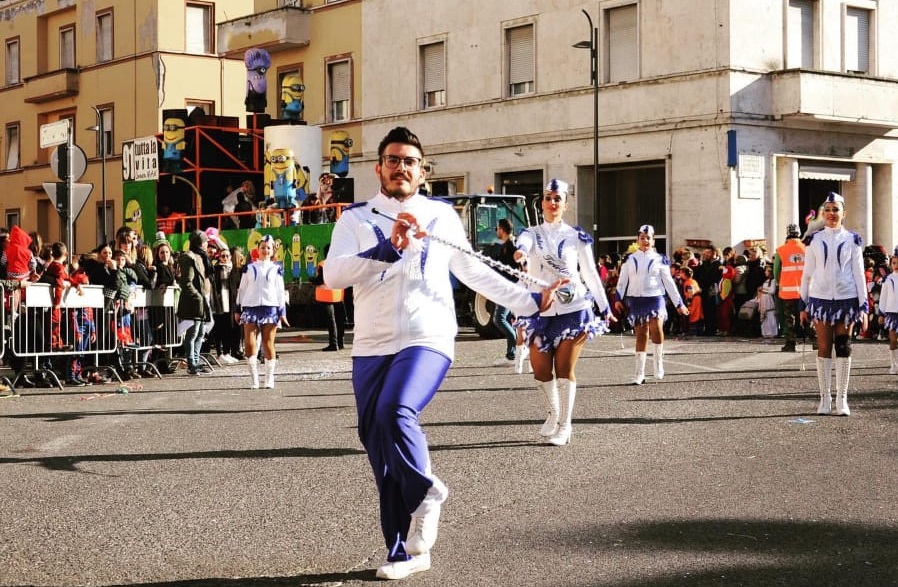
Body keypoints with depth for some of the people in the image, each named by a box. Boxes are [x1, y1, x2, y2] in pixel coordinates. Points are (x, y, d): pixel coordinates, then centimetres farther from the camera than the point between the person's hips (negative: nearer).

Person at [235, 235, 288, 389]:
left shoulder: (276, 269, 10)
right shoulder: (249, 268, 13)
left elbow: (280, 291, 8)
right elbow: (241, 289, 14)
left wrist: (282, 312, 1)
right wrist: (238, 309, 10)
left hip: (270, 307, -1)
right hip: (251, 307, 1)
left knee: (268, 344, -2)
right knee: (250, 344, -9)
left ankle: (269, 379, 6)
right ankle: (254, 380, -3)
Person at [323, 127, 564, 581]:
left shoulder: (442, 215, 9)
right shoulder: (356, 219, 5)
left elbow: (473, 271, 20)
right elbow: (333, 275, -11)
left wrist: (530, 301, 16)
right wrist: (389, 248, -22)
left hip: (427, 341, -2)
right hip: (371, 347, 2)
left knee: (394, 411, -30)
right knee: (378, 445, 4)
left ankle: (424, 491, -4)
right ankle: (404, 552, 17)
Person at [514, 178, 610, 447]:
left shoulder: (576, 236, 3)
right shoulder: (531, 233, 5)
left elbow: (590, 273, 8)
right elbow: (523, 243, -20)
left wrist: (604, 307, 9)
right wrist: (520, 253, -45)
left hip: (573, 309, -2)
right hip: (540, 310, 2)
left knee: (565, 368, -4)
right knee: (541, 370, 4)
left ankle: (565, 425, 6)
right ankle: (554, 413, 29)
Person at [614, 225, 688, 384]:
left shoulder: (660, 260, 6)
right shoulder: (630, 260, 9)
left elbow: (669, 282, 8)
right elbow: (622, 281, 6)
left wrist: (679, 303, 6)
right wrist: (619, 298, -9)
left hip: (655, 298, -1)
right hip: (636, 300, 1)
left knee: (656, 327, -25)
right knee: (641, 334, 2)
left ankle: (658, 363, -8)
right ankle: (639, 374, 7)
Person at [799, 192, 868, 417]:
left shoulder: (852, 240, 4)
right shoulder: (815, 240, 6)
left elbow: (859, 273, 3)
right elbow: (807, 274, 9)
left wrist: (864, 305, -3)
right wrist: (803, 305, 6)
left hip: (846, 299, -1)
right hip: (820, 298, 1)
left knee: (843, 348, 0)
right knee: (824, 349, 1)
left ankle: (842, 399, 6)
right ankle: (825, 398, 8)